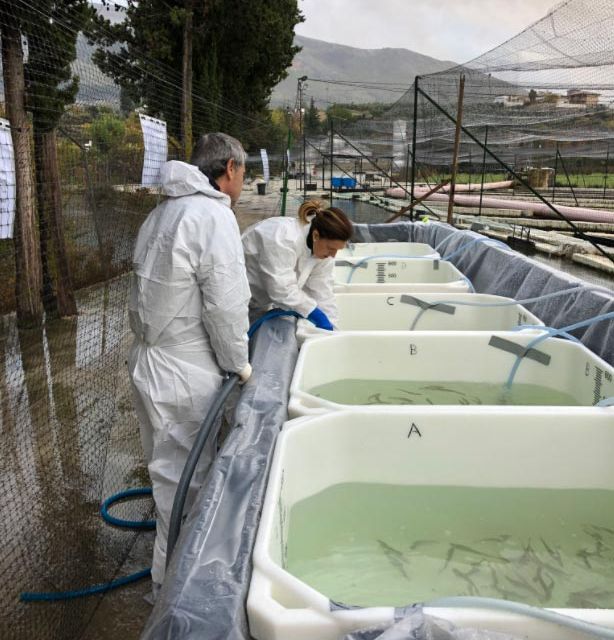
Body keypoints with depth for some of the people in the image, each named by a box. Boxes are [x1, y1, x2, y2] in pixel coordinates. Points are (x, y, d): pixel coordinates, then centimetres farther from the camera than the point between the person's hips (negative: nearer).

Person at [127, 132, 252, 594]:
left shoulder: (164, 212, 13)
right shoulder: (214, 216, -18)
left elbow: (149, 293, 13)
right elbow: (226, 306, -20)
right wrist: (238, 364, -7)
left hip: (150, 362, 10)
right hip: (183, 377, -10)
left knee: (173, 472, 24)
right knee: (183, 484, 4)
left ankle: (171, 572, 44)